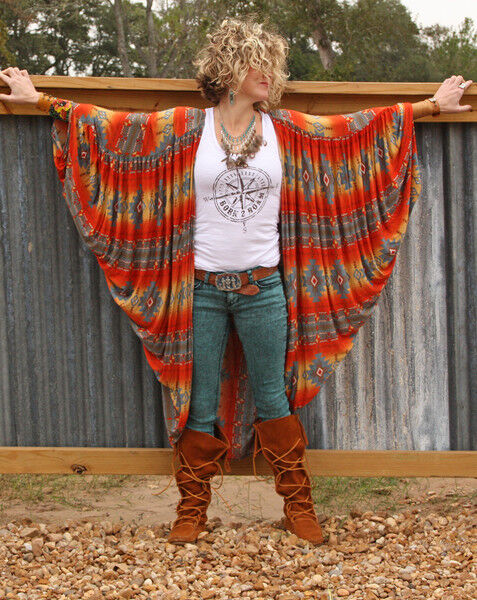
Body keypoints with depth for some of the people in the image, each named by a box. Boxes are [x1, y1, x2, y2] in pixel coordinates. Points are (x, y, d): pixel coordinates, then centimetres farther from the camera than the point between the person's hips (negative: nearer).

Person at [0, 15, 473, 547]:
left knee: (273, 398, 9)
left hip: (263, 288, 1)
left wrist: (432, 105, 14)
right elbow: (113, 125, 3)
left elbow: (357, 127, 11)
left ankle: (298, 503, 19)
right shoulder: (188, 127, -1)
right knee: (201, 403, 7)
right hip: (202, 288, -1)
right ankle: (192, 508, 19)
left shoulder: (286, 129, 4)